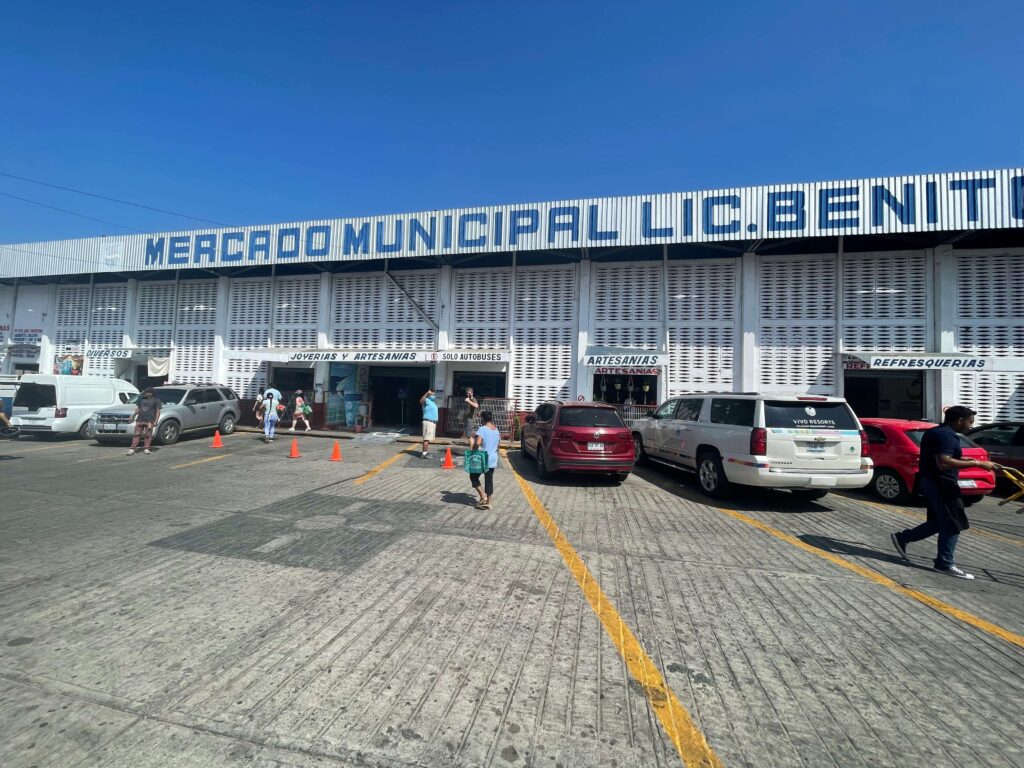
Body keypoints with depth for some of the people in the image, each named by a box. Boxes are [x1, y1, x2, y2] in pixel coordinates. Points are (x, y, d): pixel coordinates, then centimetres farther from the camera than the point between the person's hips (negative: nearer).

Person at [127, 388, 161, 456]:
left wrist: (156, 421, -8)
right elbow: (138, 408, 21)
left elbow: (158, 411, -1)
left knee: (148, 435, 0)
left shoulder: (156, 400, 2)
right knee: (136, 434, 1)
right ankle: (132, 449, 2)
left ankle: (146, 449, 8)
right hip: (140, 420, 3)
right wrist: (134, 415, 7)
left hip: (149, 421, -3)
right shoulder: (141, 398, 15)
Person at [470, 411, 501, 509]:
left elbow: (478, 443, -29)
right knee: (489, 480, 11)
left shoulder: (482, 429, -15)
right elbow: (498, 442, 19)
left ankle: (483, 496, 5)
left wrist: (473, 448, -11)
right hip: (493, 460, 7)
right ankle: (488, 502, 14)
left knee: (473, 477, 12)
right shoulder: (496, 430, 8)